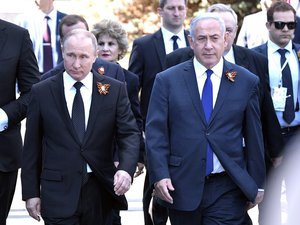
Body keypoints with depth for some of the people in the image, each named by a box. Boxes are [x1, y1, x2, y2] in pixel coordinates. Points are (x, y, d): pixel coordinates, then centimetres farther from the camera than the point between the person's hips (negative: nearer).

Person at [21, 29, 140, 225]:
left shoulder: (115, 90, 2)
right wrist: (31, 192, 2)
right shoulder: (42, 92, 2)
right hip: (59, 193, -1)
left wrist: (126, 169, -21)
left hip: (101, 191, 1)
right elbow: (32, 146, 5)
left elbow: (130, 134, -2)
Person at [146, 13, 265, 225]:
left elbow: (254, 136, 8)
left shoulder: (247, 82, 5)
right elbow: (156, 132, -1)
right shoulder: (167, 80, 3)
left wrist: (257, 184, 9)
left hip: (227, 190, 0)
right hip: (181, 186, 1)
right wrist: (160, 175, -12)